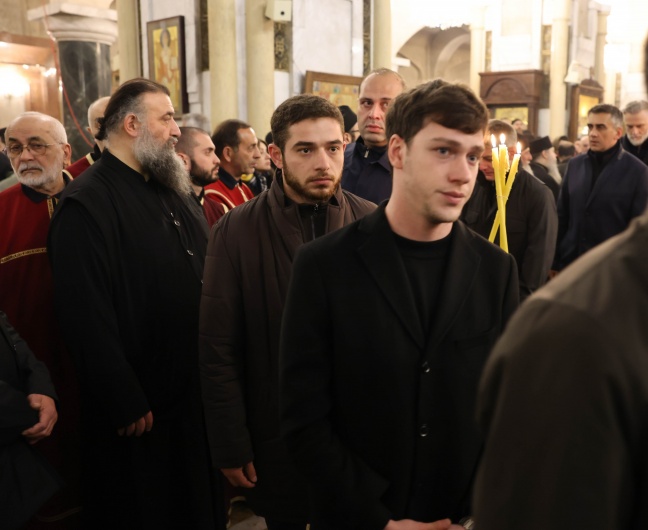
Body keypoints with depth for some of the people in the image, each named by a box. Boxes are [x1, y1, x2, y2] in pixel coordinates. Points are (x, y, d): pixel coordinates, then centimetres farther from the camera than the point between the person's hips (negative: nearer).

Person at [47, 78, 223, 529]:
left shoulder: (175, 192, 8)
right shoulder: (86, 204, -18)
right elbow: (87, 318, -23)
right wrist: (126, 406, -19)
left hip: (195, 391, 8)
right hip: (138, 408, -7)